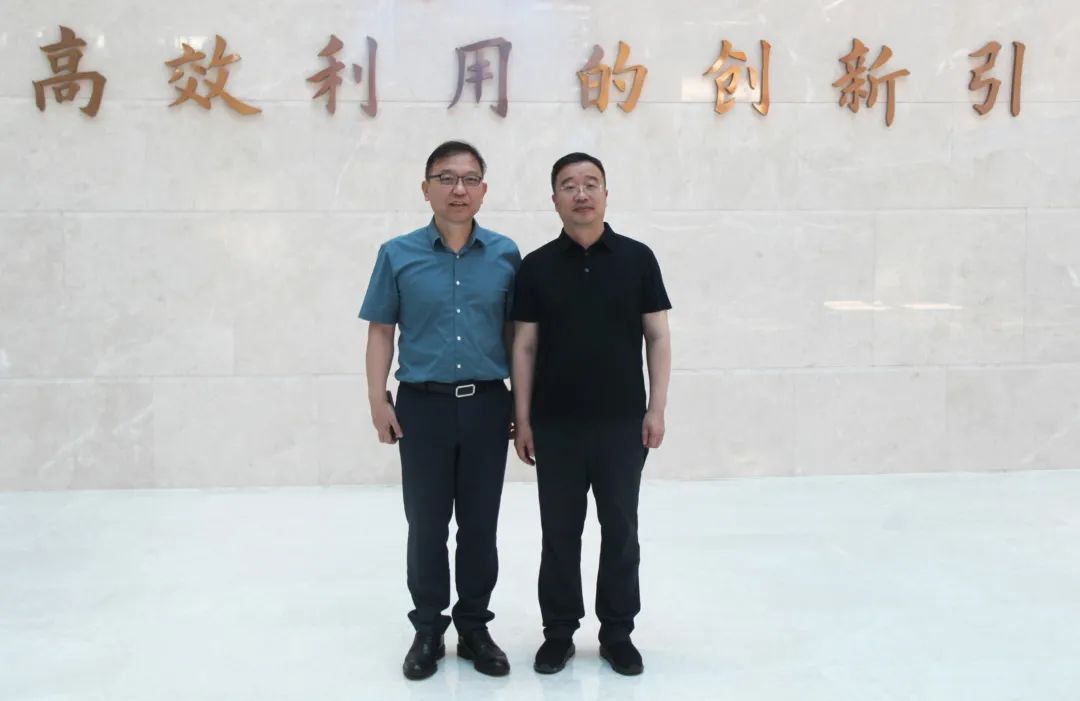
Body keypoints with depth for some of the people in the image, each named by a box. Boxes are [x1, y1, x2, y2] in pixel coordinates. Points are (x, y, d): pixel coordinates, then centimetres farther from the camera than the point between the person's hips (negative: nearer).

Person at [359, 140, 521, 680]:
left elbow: (515, 332, 6)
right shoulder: (398, 255, 0)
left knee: (480, 524, 10)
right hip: (422, 404, -1)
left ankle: (475, 627, 26)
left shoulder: (505, 255, 2)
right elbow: (381, 331, 2)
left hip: (486, 404, 1)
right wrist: (378, 398, -5)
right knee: (426, 524, 9)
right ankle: (428, 630, 25)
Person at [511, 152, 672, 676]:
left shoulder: (637, 258, 1)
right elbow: (524, 347, 2)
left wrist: (656, 409, -6)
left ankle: (618, 632, 24)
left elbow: (657, 338, 1)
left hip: (622, 422, 0)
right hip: (555, 424, 0)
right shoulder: (536, 267, 2)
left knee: (620, 530, 9)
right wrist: (522, 420, -2)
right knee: (559, 532, 9)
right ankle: (559, 631, 24)